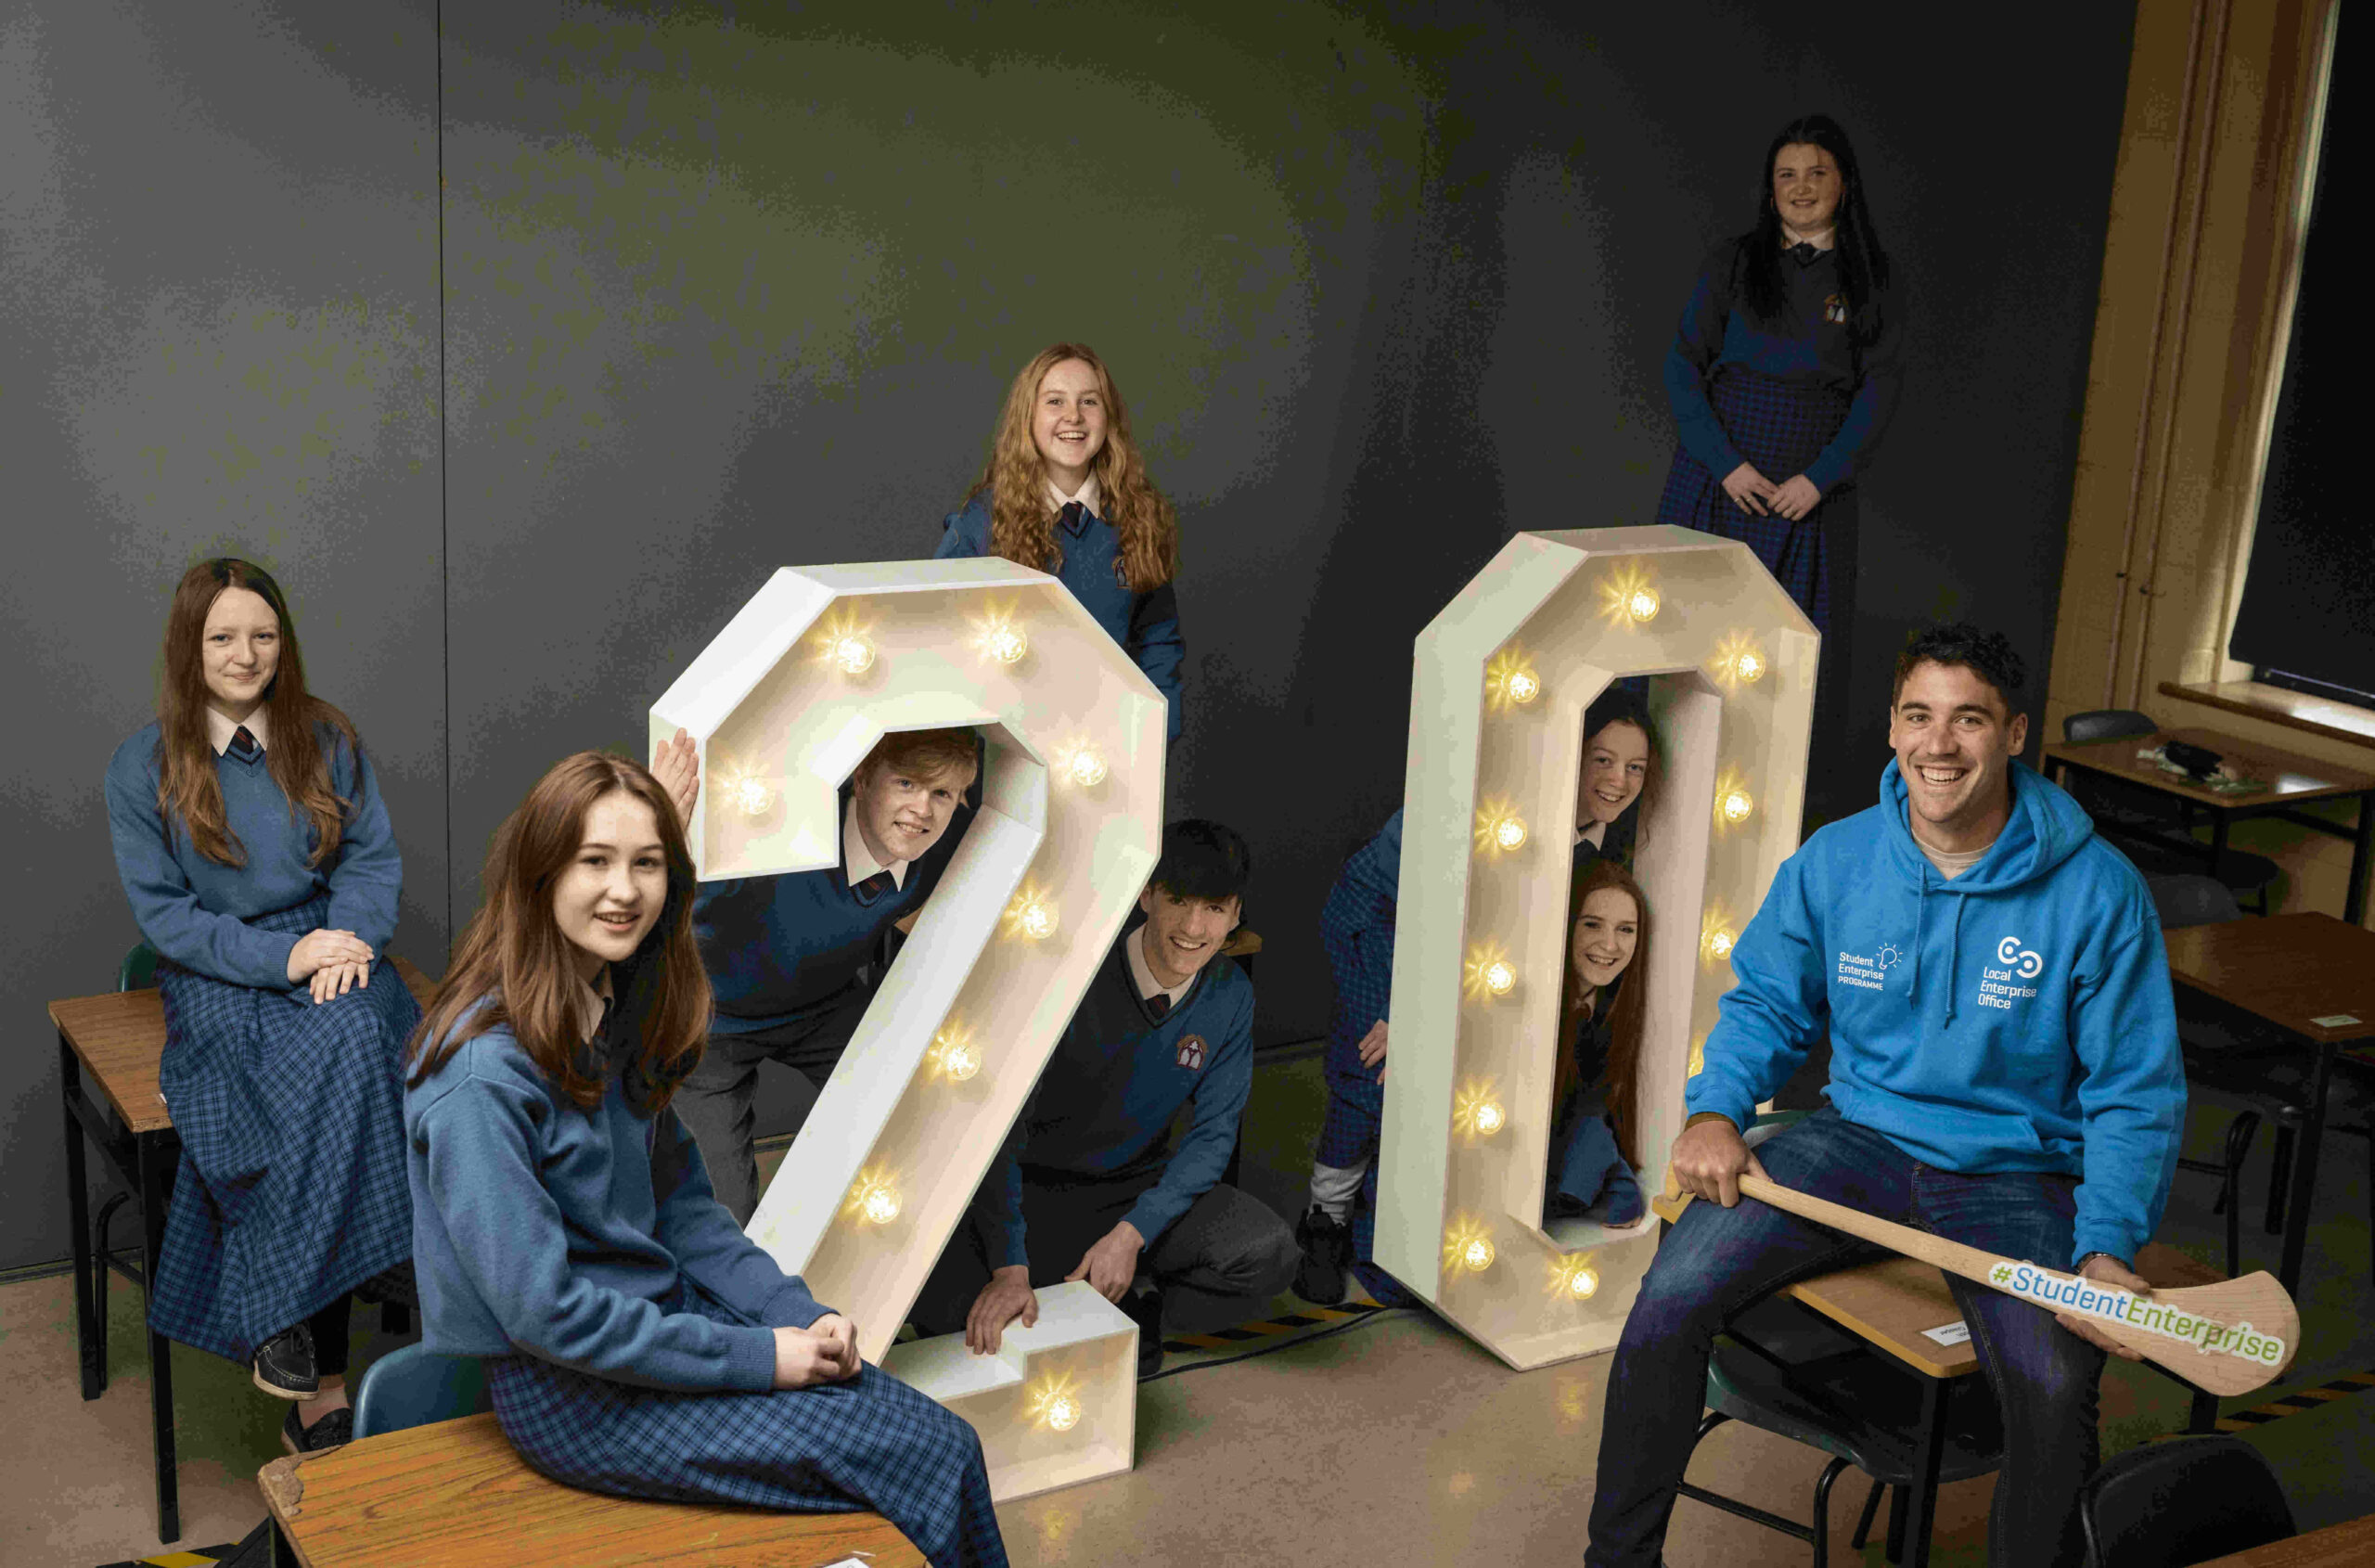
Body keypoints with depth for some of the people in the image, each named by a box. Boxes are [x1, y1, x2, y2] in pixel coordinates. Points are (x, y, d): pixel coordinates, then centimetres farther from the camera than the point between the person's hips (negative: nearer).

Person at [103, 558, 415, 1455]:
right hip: (215, 980, -3)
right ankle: (323, 1381, -29)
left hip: (328, 952, 3)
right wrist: (281, 957, -16)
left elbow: (374, 859, 8)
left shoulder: (328, 741, 11)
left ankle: (288, 1319, -26)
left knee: (356, 1032, -34)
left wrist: (349, 941, -13)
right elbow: (161, 911, -2)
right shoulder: (144, 767, 3)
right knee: (333, 1062, -34)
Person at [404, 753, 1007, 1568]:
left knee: (944, 1437, -7)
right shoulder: (481, 1071, -23)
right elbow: (541, 1310, -23)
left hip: (660, 1318, 8)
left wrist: (802, 1317, -3)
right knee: (933, 1467, -14)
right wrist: (757, 1358, -19)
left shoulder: (620, 1013, 5)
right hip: (565, 1392, -8)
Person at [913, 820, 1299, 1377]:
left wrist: (1132, 1233, -21)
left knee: (1267, 1254, -24)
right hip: (1030, 1188, -3)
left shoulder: (1230, 995, -9)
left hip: (1138, 1190, 4)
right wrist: (1010, 1270, -35)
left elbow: (1213, 1134, -5)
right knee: (941, 1300, -31)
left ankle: (1135, 1303, 2)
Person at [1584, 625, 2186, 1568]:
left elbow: (2137, 1097, -6)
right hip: (1861, 1140, 2)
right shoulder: (1833, 863, -1)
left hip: (2014, 1178, -2)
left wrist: (2105, 1251, -20)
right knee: (1673, 1294, -20)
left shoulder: (2098, 893, -10)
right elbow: (1765, 1005, 13)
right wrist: (1715, 1112, -7)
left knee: (2055, 1392, -31)